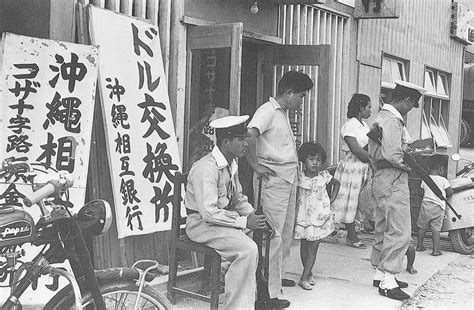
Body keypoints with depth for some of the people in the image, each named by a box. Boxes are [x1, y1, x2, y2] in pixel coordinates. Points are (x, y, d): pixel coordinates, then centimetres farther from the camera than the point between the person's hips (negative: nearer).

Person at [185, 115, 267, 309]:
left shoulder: (232, 164, 7)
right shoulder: (206, 168, -23)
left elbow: (238, 198, 17)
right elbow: (209, 213, -29)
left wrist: (253, 215, -1)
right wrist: (244, 222, -23)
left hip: (225, 217, 9)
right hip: (202, 224, -9)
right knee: (248, 249, -27)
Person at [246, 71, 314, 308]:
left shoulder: (283, 113, 18)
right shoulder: (268, 110, -12)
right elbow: (249, 136, -27)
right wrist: (255, 165, -22)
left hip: (289, 179, 10)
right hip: (273, 179, -10)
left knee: (286, 231, 18)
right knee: (273, 235, -8)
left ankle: (277, 276, 34)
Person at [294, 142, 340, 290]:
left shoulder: (324, 176, -3)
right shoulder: (299, 176, -7)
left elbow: (336, 183, 15)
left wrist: (332, 199, 7)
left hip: (319, 216, 0)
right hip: (303, 215, 0)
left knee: (313, 247, -3)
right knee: (304, 246, 9)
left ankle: (304, 278, 0)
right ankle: (308, 273, 25)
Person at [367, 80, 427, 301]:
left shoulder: (380, 117, 16)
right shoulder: (392, 121, -17)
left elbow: (372, 153, 18)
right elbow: (392, 155, -25)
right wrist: (411, 167, -12)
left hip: (381, 179, 11)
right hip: (393, 182, -11)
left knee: (383, 229, 16)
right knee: (399, 232, -7)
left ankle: (380, 273, 24)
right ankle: (388, 281, -4)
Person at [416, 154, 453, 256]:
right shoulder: (443, 180, -4)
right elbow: (450, 192, -3)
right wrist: (445, 196, 18)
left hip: (426, 203, 3)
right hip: (438, 207, -3)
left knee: (422, 227, 14)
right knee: (436, 229, -1)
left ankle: (419, 245, 23)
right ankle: (435, 250, -1)